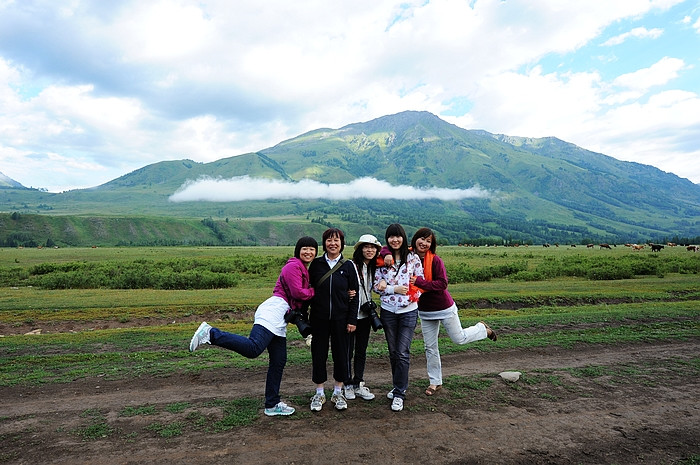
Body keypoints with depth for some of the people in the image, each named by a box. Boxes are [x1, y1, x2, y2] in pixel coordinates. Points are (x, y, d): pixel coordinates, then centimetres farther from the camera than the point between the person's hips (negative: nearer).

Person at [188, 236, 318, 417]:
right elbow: (298, 293, -13)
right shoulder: (293, 266, -4)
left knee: (279, 361, 11)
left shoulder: (304, 270, 25)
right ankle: (211, 334, -19)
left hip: (279, 320, 10)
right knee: (253, 348, -28)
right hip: (274, 310, -10)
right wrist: (315, 291, 1)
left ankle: (272, 405, 21)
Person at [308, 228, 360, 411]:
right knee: (319, 354, 7)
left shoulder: (348, 266, -1)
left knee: (341, 353, 8)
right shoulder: (316, 264, 1)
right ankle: (319, 393, 23)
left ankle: (338, 392, 26)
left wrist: (352, 320, -3)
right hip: (319, 318, 1)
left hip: (341, 318, 0)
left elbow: (355, 295, 1)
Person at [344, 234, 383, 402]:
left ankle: (358, 384, 25)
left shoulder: (374, 268, 8)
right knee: (348, 351, 4)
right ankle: (348, 385, 20)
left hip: (365, 315, 6)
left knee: (362, 350, 13)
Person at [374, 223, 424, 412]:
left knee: (403, 353, -5)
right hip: (388, 311, 2)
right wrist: (394, 289, -15)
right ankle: (398, 386, 31)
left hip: (408, 311, -2)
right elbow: (377, 286, 0)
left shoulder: (413, 258, -1)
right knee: (393, 352, 13)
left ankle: (399, 393, 8)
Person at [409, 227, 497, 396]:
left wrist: (419, 282, -31)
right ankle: (435, 382, 28)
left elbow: (442, 283, -22)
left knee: (459, 338, 12)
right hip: (424, 310, 4)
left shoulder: (435, 260, -19)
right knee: (430, 347, 12)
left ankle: (482, 328, 40)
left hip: (444, 308, -4)